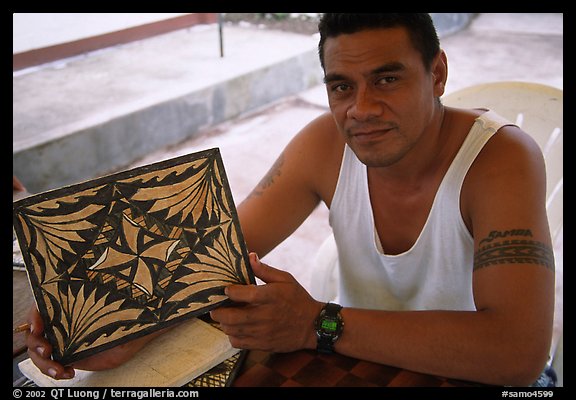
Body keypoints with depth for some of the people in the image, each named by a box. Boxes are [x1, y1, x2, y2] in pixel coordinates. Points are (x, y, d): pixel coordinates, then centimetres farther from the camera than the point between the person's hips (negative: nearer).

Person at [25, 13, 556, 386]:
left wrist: (319, 324, -36)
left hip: (483, 377, -1)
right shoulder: (327, 144, -11)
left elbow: (518, 352, -33)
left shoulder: (501, 157, -23)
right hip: (364, 359, 2)